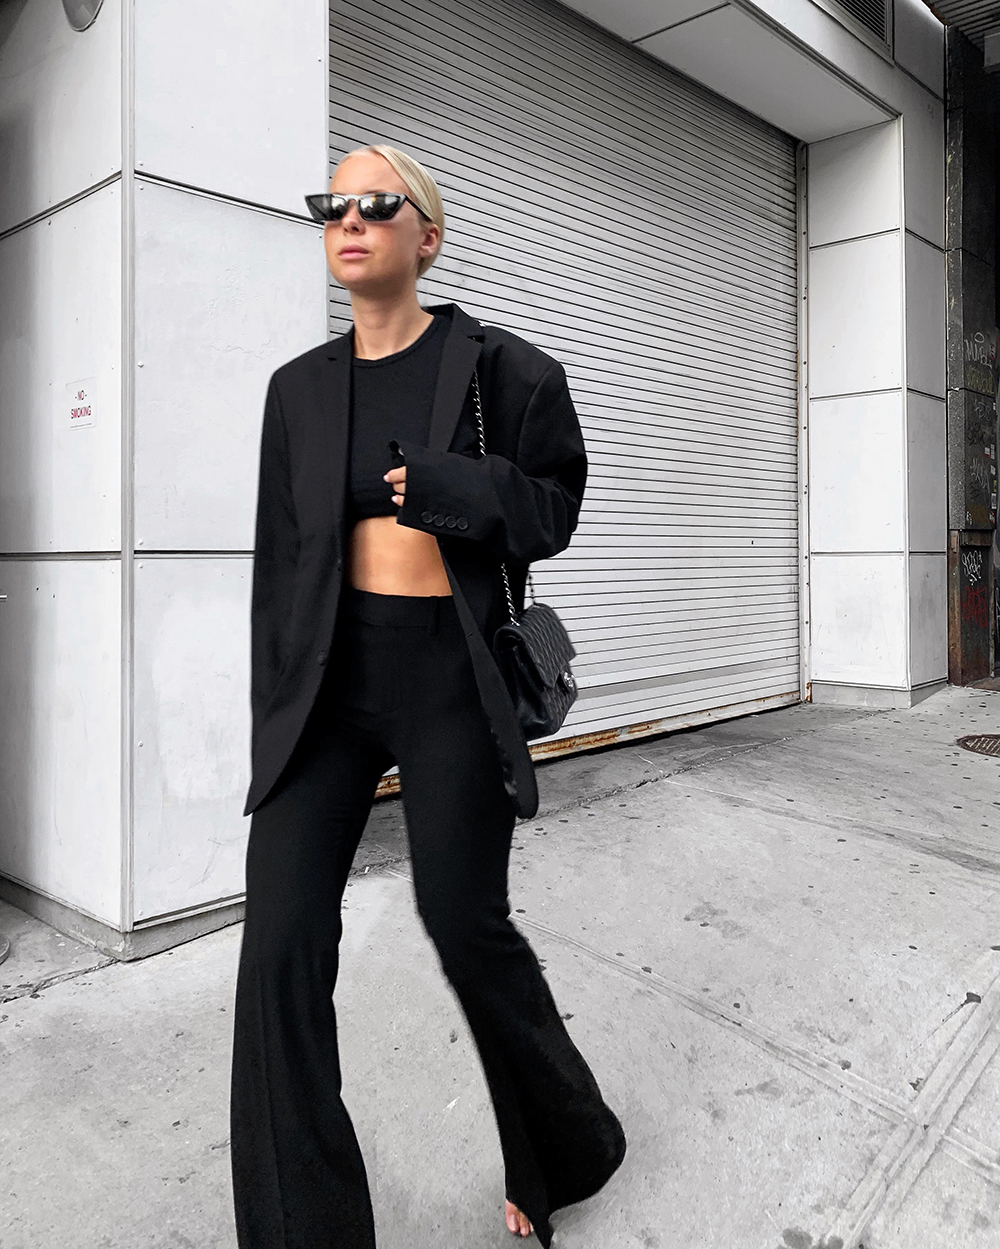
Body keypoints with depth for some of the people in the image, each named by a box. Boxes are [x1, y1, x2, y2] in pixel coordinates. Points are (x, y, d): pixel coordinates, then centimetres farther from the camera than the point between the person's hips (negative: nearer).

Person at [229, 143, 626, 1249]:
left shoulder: (499, 368, 2)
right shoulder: (300, 388, 13)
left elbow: (551, 506, 3)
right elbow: (279, 561, 14)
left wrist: (434, 484, -13)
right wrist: (275, 705, 11)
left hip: (450, 678, -3)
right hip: (328, 674, 4)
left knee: (463, 919, 3)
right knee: (282, 938, -3)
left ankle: (564, 1157, 34)